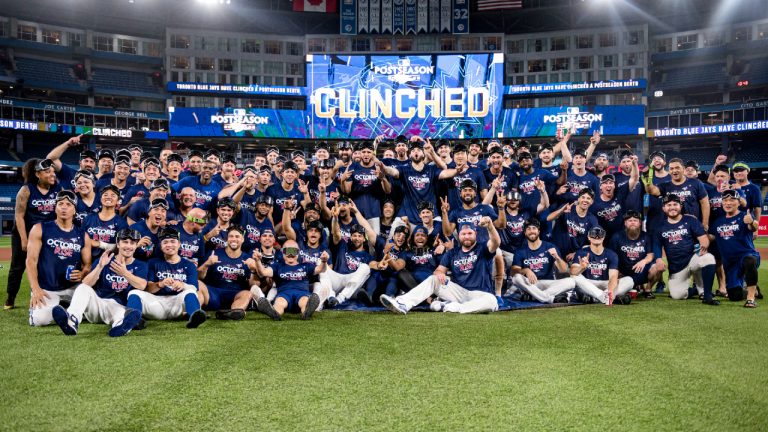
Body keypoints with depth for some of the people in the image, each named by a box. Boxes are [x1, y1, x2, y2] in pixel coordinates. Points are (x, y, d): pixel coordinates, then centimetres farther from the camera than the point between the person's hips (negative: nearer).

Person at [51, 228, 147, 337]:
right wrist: (100, 266, -22)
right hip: (97, 302, 3)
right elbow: (85, 284, -5)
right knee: (83, 288, -26)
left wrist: (125, 273, -33)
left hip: (118, 306, -3)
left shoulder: (140, 266, 8)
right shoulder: (104, 260, 10)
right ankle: (71, 321, -53)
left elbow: (142, 285, -16)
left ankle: (120, 325, -76)